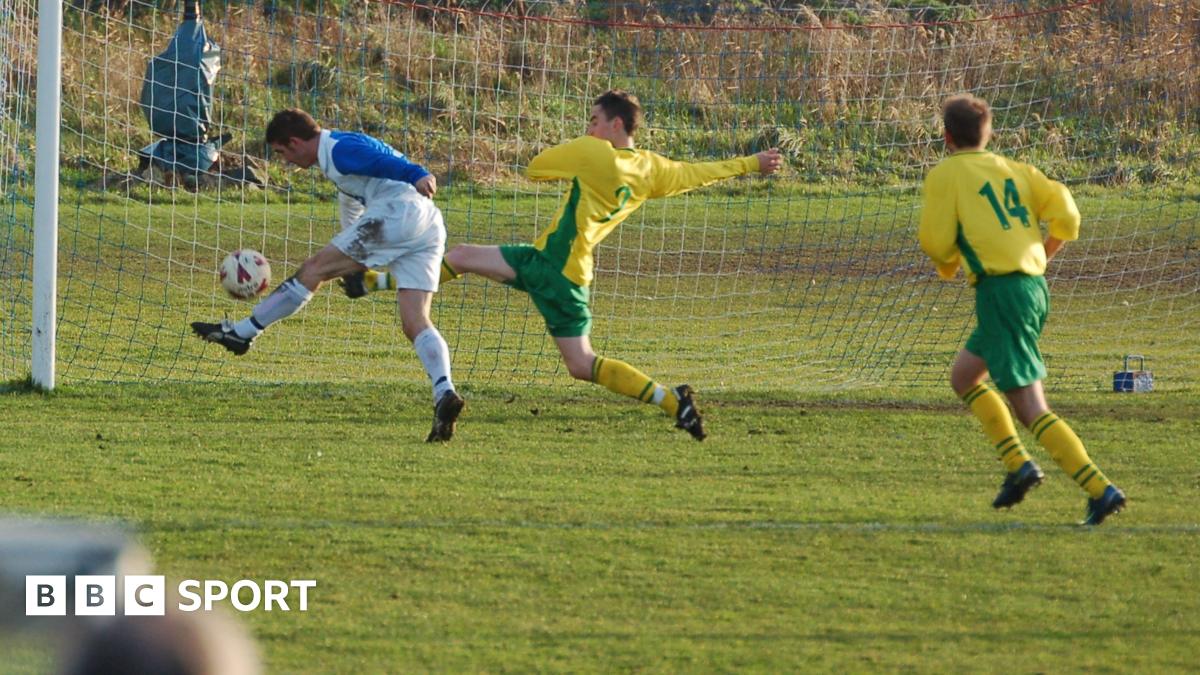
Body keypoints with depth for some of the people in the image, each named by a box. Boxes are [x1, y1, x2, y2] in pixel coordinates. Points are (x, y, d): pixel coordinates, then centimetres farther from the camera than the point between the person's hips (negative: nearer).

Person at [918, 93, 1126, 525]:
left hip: (1001, 290, -8)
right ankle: (1017, 464, 14)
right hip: (1035, 285, 8)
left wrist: (946, 265, 19)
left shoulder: (944, 175, -1)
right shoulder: (1014, 170, 15)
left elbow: (938, 245, -4)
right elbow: (1065, 213, 6)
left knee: (1030, 409, -9)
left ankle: (1100, 490, -20)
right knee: (963, 376, 25)